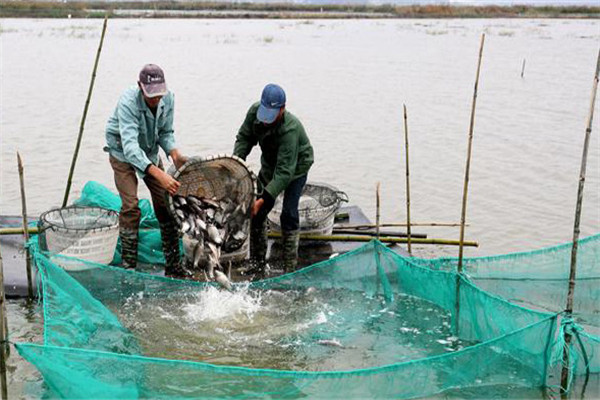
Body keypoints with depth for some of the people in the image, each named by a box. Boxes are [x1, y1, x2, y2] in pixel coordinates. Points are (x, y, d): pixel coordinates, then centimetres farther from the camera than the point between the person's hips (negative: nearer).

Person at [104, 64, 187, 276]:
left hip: (150, 152, 5)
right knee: (130, 206, -17)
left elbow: (165, 132, -3)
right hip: (123, 153, -5)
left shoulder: (167, 98, -17)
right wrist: (159, 174, -57)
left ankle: (173, 264, 6)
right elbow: (130, 146, -46)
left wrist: (174, 154, -24)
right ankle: (128, 264, -4)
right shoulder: (128, 103, -35)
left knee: (165, 203, -2)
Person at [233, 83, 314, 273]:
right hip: (270, 163, 6)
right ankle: (257, 262, 15)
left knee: (289, 215, -12)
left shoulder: (290, 129, -40)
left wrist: (264, 198, -45)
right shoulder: (255, 111, -21)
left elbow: (285, 171, -40)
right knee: (257, 211, 3)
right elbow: (244, 137, -4)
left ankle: (290, 267, 0)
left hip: (296, 167, -6)